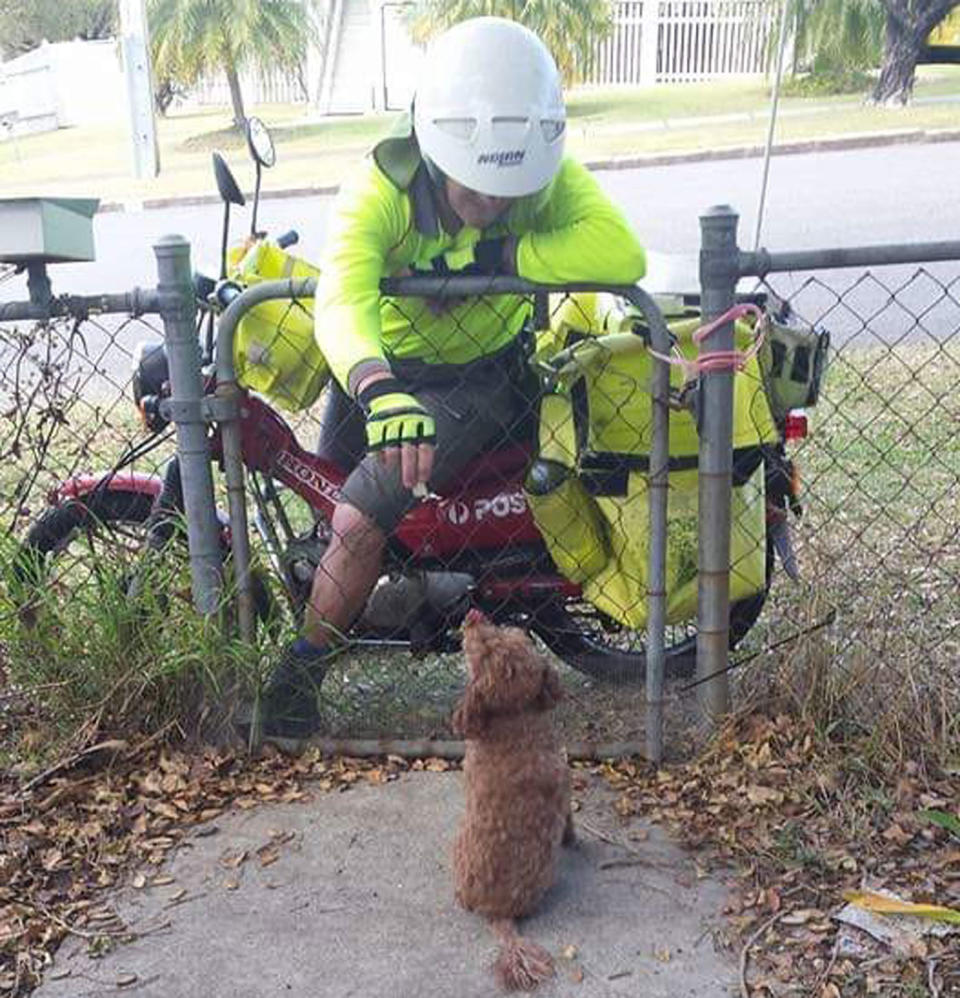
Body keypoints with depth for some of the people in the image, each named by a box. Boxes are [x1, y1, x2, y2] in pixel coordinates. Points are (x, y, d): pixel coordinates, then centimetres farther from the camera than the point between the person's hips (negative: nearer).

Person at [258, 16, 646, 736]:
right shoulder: (381, 188, -26)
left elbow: (622, 253, -38)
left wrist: (493, 255, -39)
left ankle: (298, 679, 2)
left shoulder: (544, 175, -21)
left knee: (358, 522, -18)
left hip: (481, 377, -2)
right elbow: (340, 299, -43)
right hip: (383, 368, 3)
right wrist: (377, 389, -63)